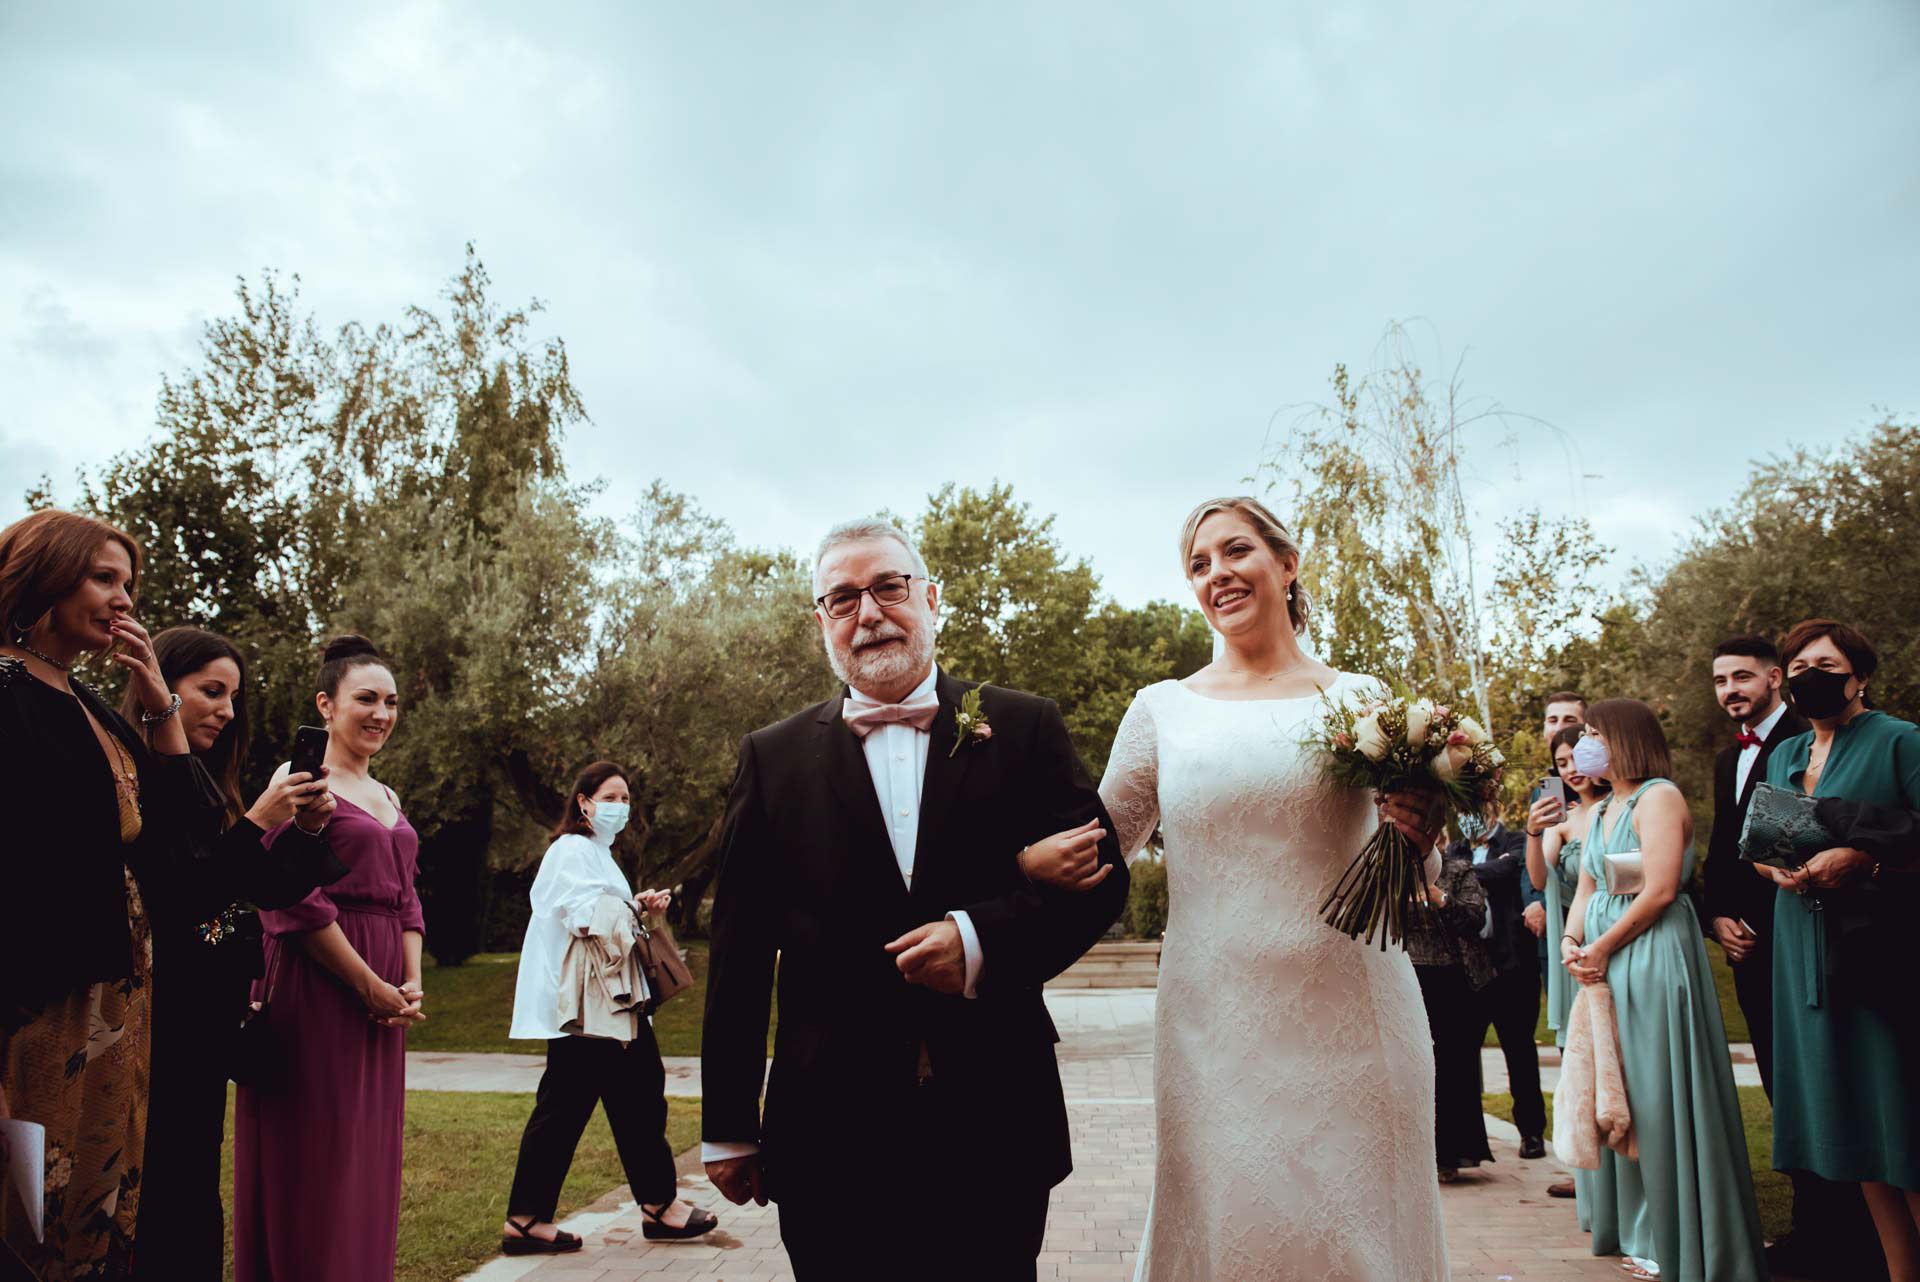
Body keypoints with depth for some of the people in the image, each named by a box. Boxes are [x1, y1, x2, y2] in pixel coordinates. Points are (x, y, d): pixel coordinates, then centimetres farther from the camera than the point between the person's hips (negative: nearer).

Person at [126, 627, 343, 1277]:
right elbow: (166, 894, -19)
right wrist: (254, 827, -18)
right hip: (157, 1023, -8)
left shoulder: (206, 790, 14)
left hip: (203, 1029, 8)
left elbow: (274, 891, 14)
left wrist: (306, 832, -2)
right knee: (158, 1202, -2)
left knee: (193, 1204, 13)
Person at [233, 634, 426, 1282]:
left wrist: (413, 983, 1)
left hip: (382, 1001, 8)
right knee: (313, 1163, -1)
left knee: (367, 1163, 12)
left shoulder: (387, 798, 17)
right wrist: (372, 986, -14)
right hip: (315, 990, -8)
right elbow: (295, 901, -16)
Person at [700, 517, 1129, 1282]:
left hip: (996, 1130, 0)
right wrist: (728, 1129, 4)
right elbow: (739, 953, 4)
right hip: (829, 1144, 0)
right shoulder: (774, 757, 5)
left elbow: (1099, 875, 0)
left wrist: (984, 938, -17)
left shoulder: (1023, 728, 4)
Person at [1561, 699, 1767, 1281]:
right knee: (1618, 1090, 12)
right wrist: (1571, 941, -4)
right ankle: (1636, 1227, 22)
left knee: (1654, 1093, -3)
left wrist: (1603, 946, -15)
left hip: (1653, 957, -8)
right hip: (1605, 964, 9)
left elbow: (1660, 890, -18)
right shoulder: (1600, 810, 16)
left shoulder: (1658, 797, -10)